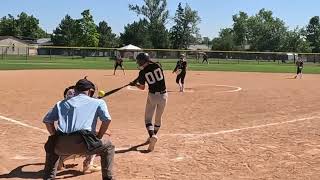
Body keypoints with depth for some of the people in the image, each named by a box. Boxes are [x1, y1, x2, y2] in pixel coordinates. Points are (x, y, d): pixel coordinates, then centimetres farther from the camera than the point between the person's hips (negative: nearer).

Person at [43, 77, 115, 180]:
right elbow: (107, 120, 2)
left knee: (51, 146, 38)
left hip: (62, 145, 3)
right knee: (108, 147, 25)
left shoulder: (62, 103, 26)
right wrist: (98, 138, 13)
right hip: (83, 143, -3)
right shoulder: (98, 102, 17)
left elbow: (47, 120, 19)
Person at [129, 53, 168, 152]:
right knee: (158, 118, 18)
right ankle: (153, 136, 32)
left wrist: (134, 84, 21)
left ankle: (152, 135, -17)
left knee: (148, 118, 7)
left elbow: (142, 87, 1)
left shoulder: (142, 72, -9)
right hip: (163, 95, 3)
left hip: (152, 95, -3)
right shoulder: (158, 65, -3)